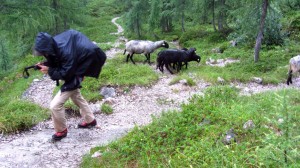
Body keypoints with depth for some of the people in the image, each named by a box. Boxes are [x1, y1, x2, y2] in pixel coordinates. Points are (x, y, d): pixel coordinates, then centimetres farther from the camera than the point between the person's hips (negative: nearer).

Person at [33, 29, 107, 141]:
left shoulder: (66, 52, -38)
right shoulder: (55, 46, -15)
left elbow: (66, 74, -30)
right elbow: (55, 62, 1)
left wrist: (49, 71, -29)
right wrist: (45, 65, -17)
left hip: (73, 77, -9)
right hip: (69, 73, 9)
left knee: (55, 105, -12)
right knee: (76, 96, 28)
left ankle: (61, 131, 10)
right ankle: (90, 120, 47)